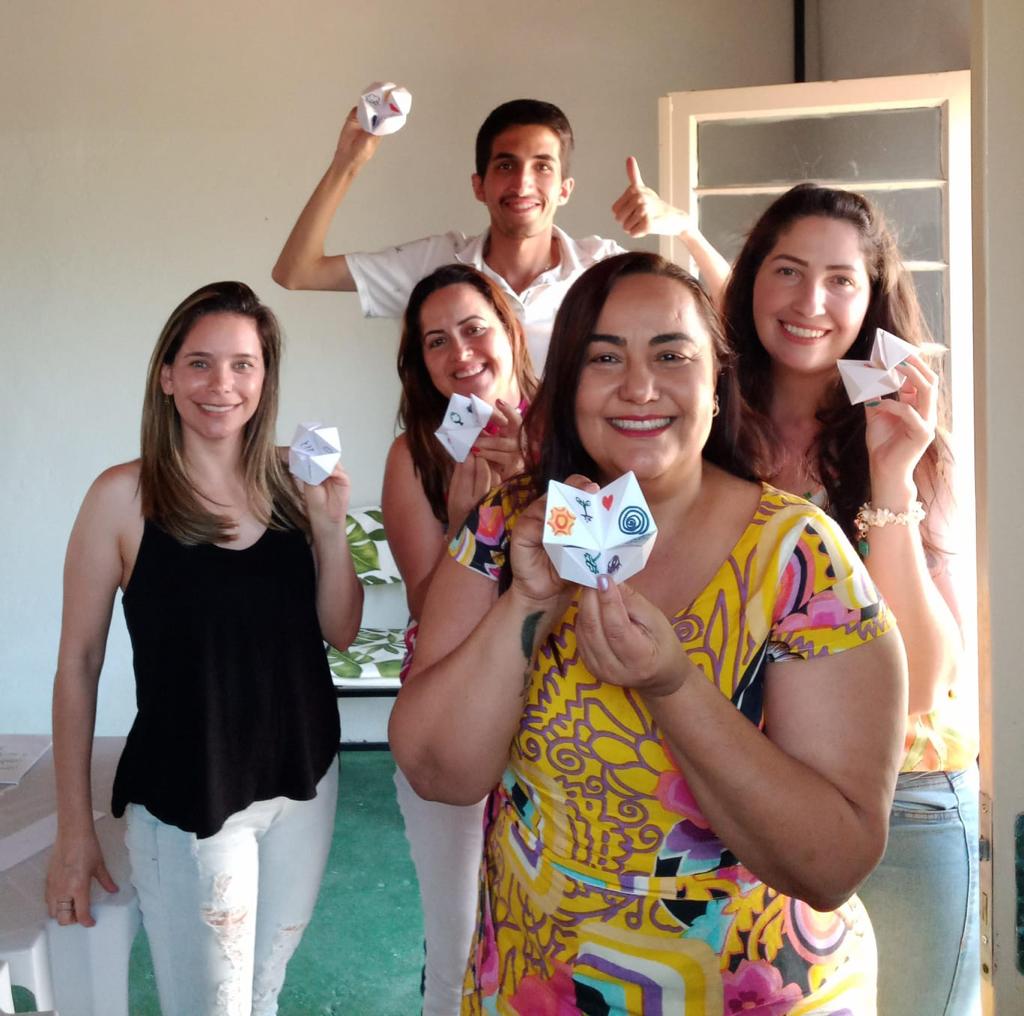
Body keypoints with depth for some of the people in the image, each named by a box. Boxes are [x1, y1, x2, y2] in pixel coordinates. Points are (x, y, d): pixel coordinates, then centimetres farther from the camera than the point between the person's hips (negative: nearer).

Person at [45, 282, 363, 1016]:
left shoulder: (293, 484, -3)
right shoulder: (124, 496, -14)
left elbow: (342, 632, 2)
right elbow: (79, 663, -7)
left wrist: (331, 528, -15)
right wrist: (74, 828, -4)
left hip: (305, 779, 4)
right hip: (185, 799, -4)